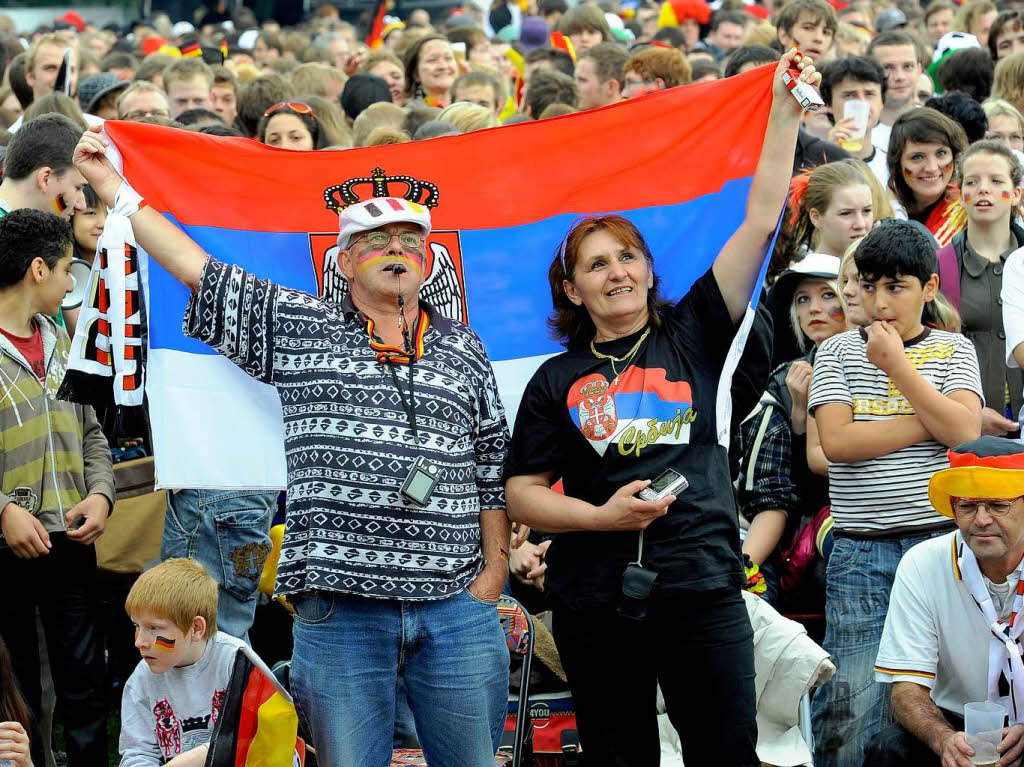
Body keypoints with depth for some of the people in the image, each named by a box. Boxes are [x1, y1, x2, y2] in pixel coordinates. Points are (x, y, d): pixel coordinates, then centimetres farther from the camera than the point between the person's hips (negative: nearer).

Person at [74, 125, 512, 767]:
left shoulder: (462, 347, 13)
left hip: (456, 612, 2)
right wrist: (113, 186, 6)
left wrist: (494, 570, 5)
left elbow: (491, 466, 13)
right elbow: (197, 270, 7)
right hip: (339, 611, -1)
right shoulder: (298, 327, 8)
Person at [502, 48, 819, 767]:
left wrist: (786, 113, -1)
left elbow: (760, 221, 3)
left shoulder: (691, 337, 8)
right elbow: (522, 493, 5)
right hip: (596, 601, 0)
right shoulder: (557, 380, 8)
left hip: (704, 588, 0)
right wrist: (600, 516, -11)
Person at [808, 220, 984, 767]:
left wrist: (896, 362, -9)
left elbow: (964, 431, -9)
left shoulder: (954, 351, 9)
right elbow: (836, 440, -7)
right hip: (859, 552, 0)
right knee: (848, 704, -3)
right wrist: (932, 423, -7)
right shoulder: (837, 352, 8)